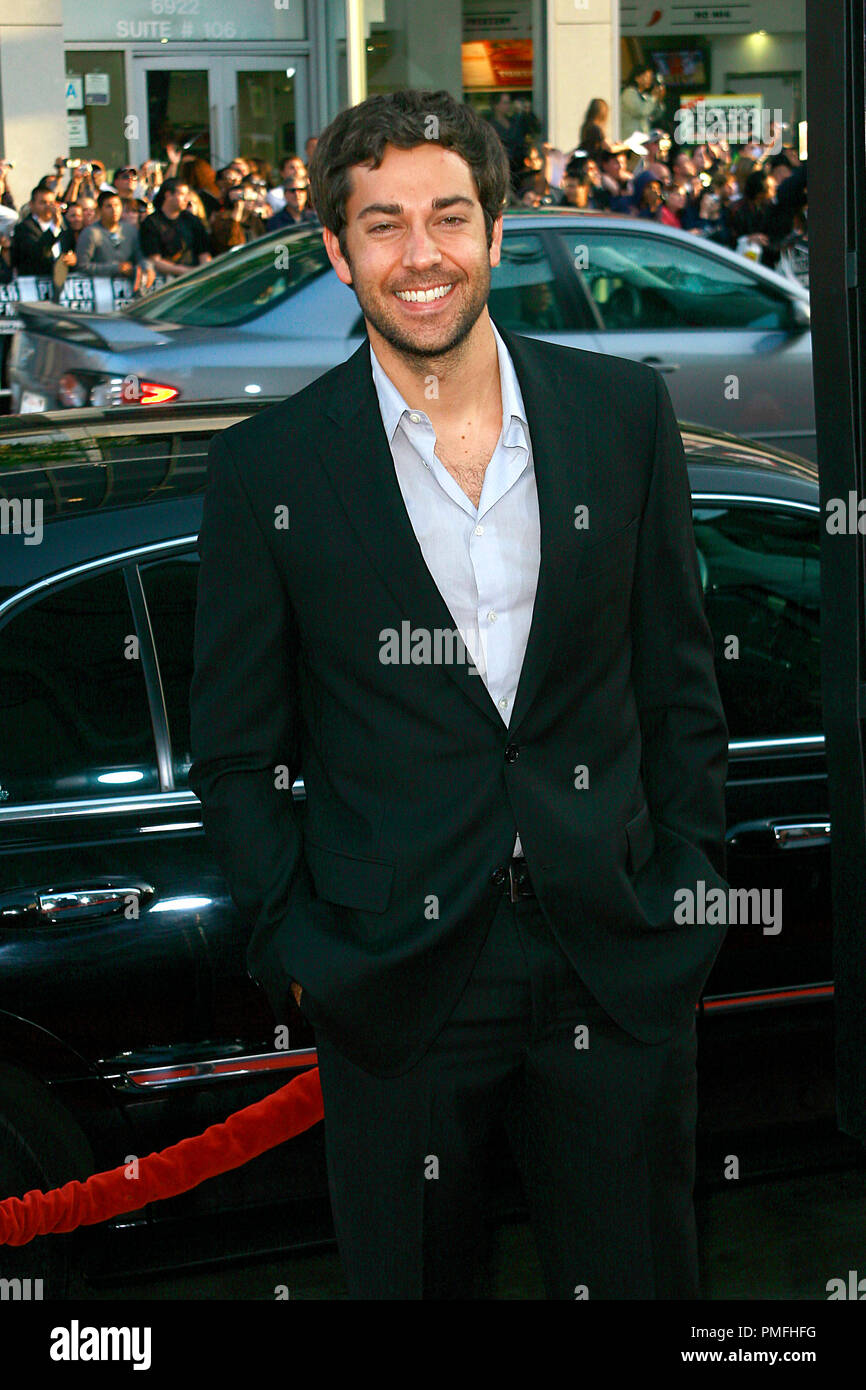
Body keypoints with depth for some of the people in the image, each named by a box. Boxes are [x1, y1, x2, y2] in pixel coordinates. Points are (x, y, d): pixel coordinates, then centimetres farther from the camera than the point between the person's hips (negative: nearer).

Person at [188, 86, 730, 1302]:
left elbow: (679, 675, 8)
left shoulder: (623, 411, 2)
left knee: (641, 1273, 13)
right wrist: (295, 948, -4)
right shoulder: (269, 467, -4)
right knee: (410, 1278, 12)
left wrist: (690, 885, 3)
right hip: (396, 985, -1)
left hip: (618, 970, 2)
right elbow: (235, 752, 2)